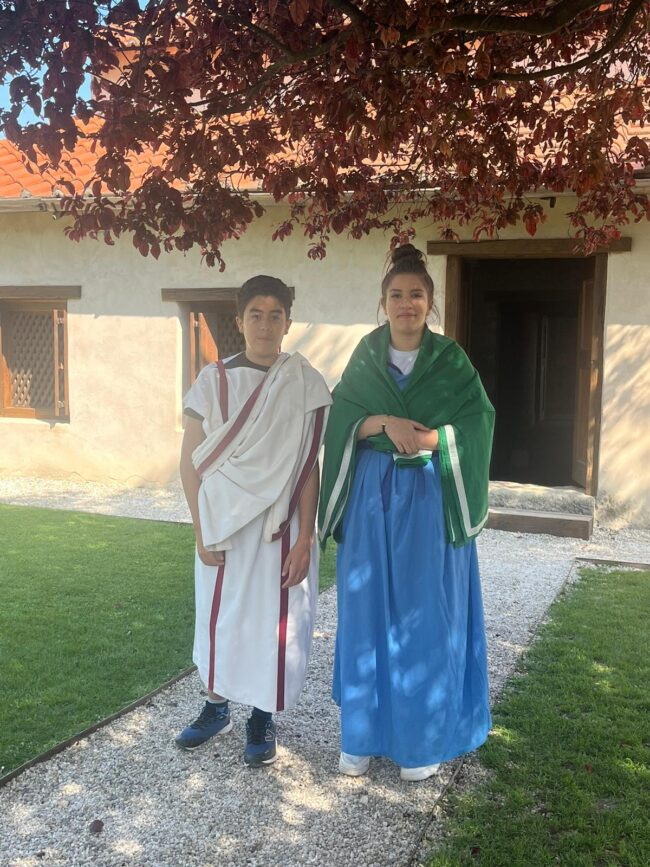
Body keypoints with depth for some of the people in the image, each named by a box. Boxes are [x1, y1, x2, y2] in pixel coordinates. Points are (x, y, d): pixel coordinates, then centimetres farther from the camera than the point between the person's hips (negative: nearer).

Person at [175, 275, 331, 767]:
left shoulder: (306, 385, -4)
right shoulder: (214, 380, -1)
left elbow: (309, 467, -5)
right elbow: (191, 461, -1)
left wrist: (305, 538, -9)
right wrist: (202, 531, -6)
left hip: (281, 526, -1)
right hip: (223, 524, 1)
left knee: (276, 620, 7)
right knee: (219, 615, 14)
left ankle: (263, 718, 27)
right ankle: (217, 707, 35)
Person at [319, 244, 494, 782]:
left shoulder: (450, 360, 1)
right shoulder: (365, 358, 6)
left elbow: (477, 425, -5)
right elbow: (341, 421, 2)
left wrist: (429, 438, -22)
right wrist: (383, 423, -17)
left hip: (431, 500, -1)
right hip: (372, 498, 2)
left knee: (426, 617, 3)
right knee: (367, 613, 6)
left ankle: (424, 738, 18)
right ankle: (363, 734, 19)